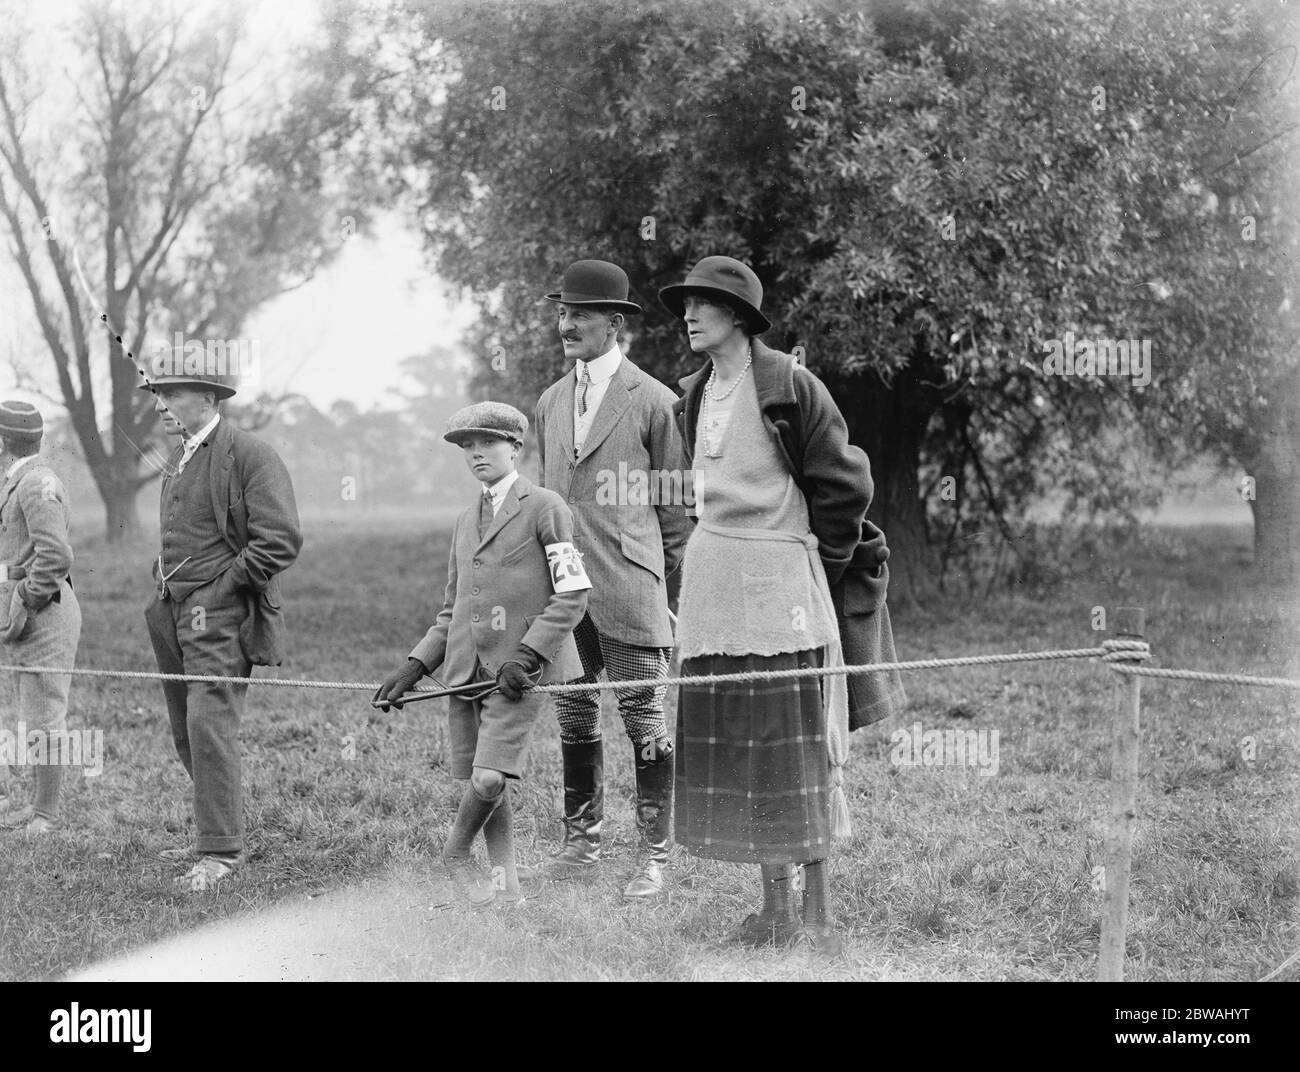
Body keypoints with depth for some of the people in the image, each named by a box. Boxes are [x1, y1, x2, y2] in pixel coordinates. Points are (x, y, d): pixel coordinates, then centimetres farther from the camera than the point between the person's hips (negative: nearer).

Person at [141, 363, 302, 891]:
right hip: (176, 611, 9)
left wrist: (224, 586, -14)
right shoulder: (180, 457, 17)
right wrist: (163, 582, 16)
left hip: (221, 614, -9)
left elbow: (281, 539, -16)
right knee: (188, 734, 10)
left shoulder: (249, 454, -10)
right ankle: (214, 832, 22)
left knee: (209, 727, -15)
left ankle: (222, 852, -12)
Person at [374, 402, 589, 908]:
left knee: (489, 779, -16)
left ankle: (456, 854, 9)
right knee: (481, 781, 5)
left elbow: (572, 595, -7)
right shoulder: (466, 521, 19)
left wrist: (526, 656, -15)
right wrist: (413, 667, 8)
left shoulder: (544, 508, -2)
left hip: (519, 670, -6)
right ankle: (506, 887, 15)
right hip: (466, 669, 6)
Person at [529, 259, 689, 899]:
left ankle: (653, 857, 3)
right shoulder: (551, 403, 16)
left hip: (628, 587, -6)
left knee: (644, 718, -2)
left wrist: (677, 589, 0)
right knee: (573, 718, 10)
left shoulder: (653, 402, -2)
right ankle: (580, 847, 18)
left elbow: (678, 505, 1)